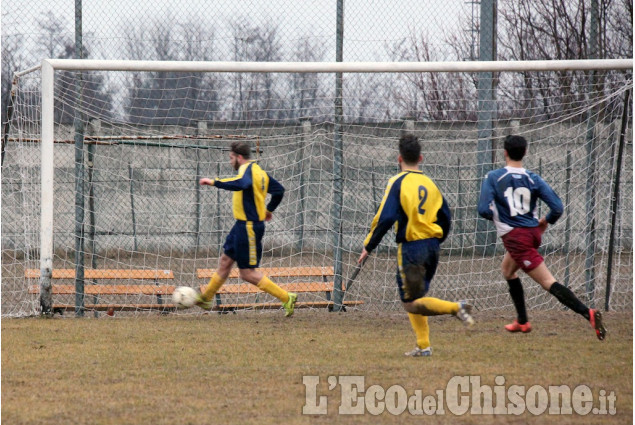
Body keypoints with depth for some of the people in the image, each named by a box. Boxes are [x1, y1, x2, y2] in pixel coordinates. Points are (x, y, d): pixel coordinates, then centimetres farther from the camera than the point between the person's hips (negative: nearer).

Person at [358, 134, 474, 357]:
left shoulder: (397, 182, -8)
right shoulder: (429, 183, 10)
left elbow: (385, 218, -17)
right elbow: (445, 217, 11)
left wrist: (368, 246, -9)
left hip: (411, 247, -7)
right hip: (432, 247, 7)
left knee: (411, 303, -2)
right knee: (416, 298, 19)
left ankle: (456, 307, -20)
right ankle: (423, 346, 14)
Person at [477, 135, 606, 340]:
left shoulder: (493, 177, -7)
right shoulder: (533, 179, 2)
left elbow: (484, 210, -15)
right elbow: (557, 207, -4)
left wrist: (495, 215, 8)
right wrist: (546, 221, 16)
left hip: (514, 237, -6)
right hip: (533, 232, 6)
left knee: (548, 282, -9)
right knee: (507, 269, 30)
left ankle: (587, 313, -25)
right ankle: (522, 322, 33)